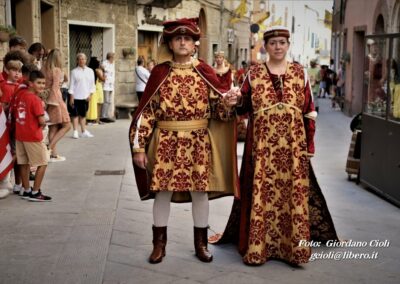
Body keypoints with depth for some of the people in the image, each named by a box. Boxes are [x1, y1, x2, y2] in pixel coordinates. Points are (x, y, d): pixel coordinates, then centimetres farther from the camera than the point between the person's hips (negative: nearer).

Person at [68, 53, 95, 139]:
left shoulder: (90, 71, 7)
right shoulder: (74, 71, -1)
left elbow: (92, 84, 8)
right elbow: (71, 85, -2)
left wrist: (90, 94, -2)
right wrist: (71, 97, -6)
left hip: (85, 97, 3)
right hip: (76, 96, -2)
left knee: (83, 114, 10)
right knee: (75, 114, 0)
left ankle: (84, 132, 15)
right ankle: (75, 132, 4)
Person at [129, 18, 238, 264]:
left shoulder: (205, 73, 3)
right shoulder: (159, 73, 1)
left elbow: (217, 109, 5)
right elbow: (146, 111, -1)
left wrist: (227, 103, -20)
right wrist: (139, 146, -6)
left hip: (198, 143, 1)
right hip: (166, 143, 0)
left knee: (200, 191, 6)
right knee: (162, 191, 5)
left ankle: (201, 243, 22)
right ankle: (159, 243, 21)